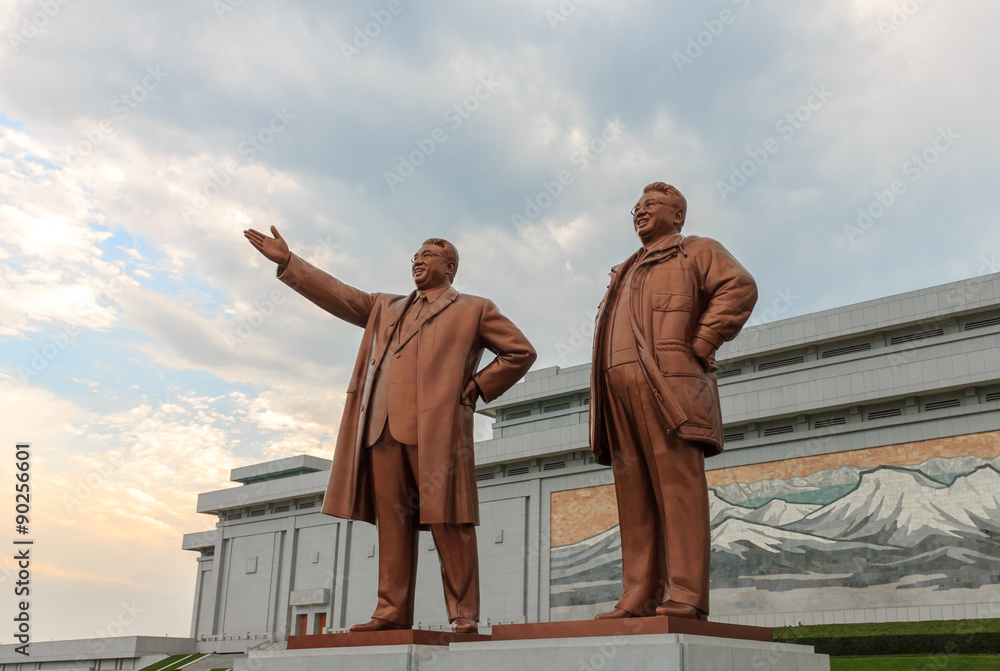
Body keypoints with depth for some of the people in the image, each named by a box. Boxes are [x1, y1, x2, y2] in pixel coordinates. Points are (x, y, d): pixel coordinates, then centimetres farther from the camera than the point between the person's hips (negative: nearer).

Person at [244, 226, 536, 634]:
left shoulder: (473, 310, 14)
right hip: (382, 427, 5)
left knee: (447, 522, -7)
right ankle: (392, 612, 5)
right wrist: (287, 262, 18)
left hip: (435, 426, -5)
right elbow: (338, 295, 25)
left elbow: (521, 351, 11)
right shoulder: (386, 308, 29)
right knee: (392, 522, 2)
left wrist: (476, 388, 3)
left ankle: (464, 614, -3)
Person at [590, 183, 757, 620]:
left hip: (667, 384, -7)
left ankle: (685, 596, -15)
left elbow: (740, 288, -5)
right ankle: (639, 598, 0)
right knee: (634, 497, 1)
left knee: (678, 486, -12)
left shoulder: (697, 251, 12)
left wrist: (700, 345, -11)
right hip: (619, 390, 7)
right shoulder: (626, 273, 33)